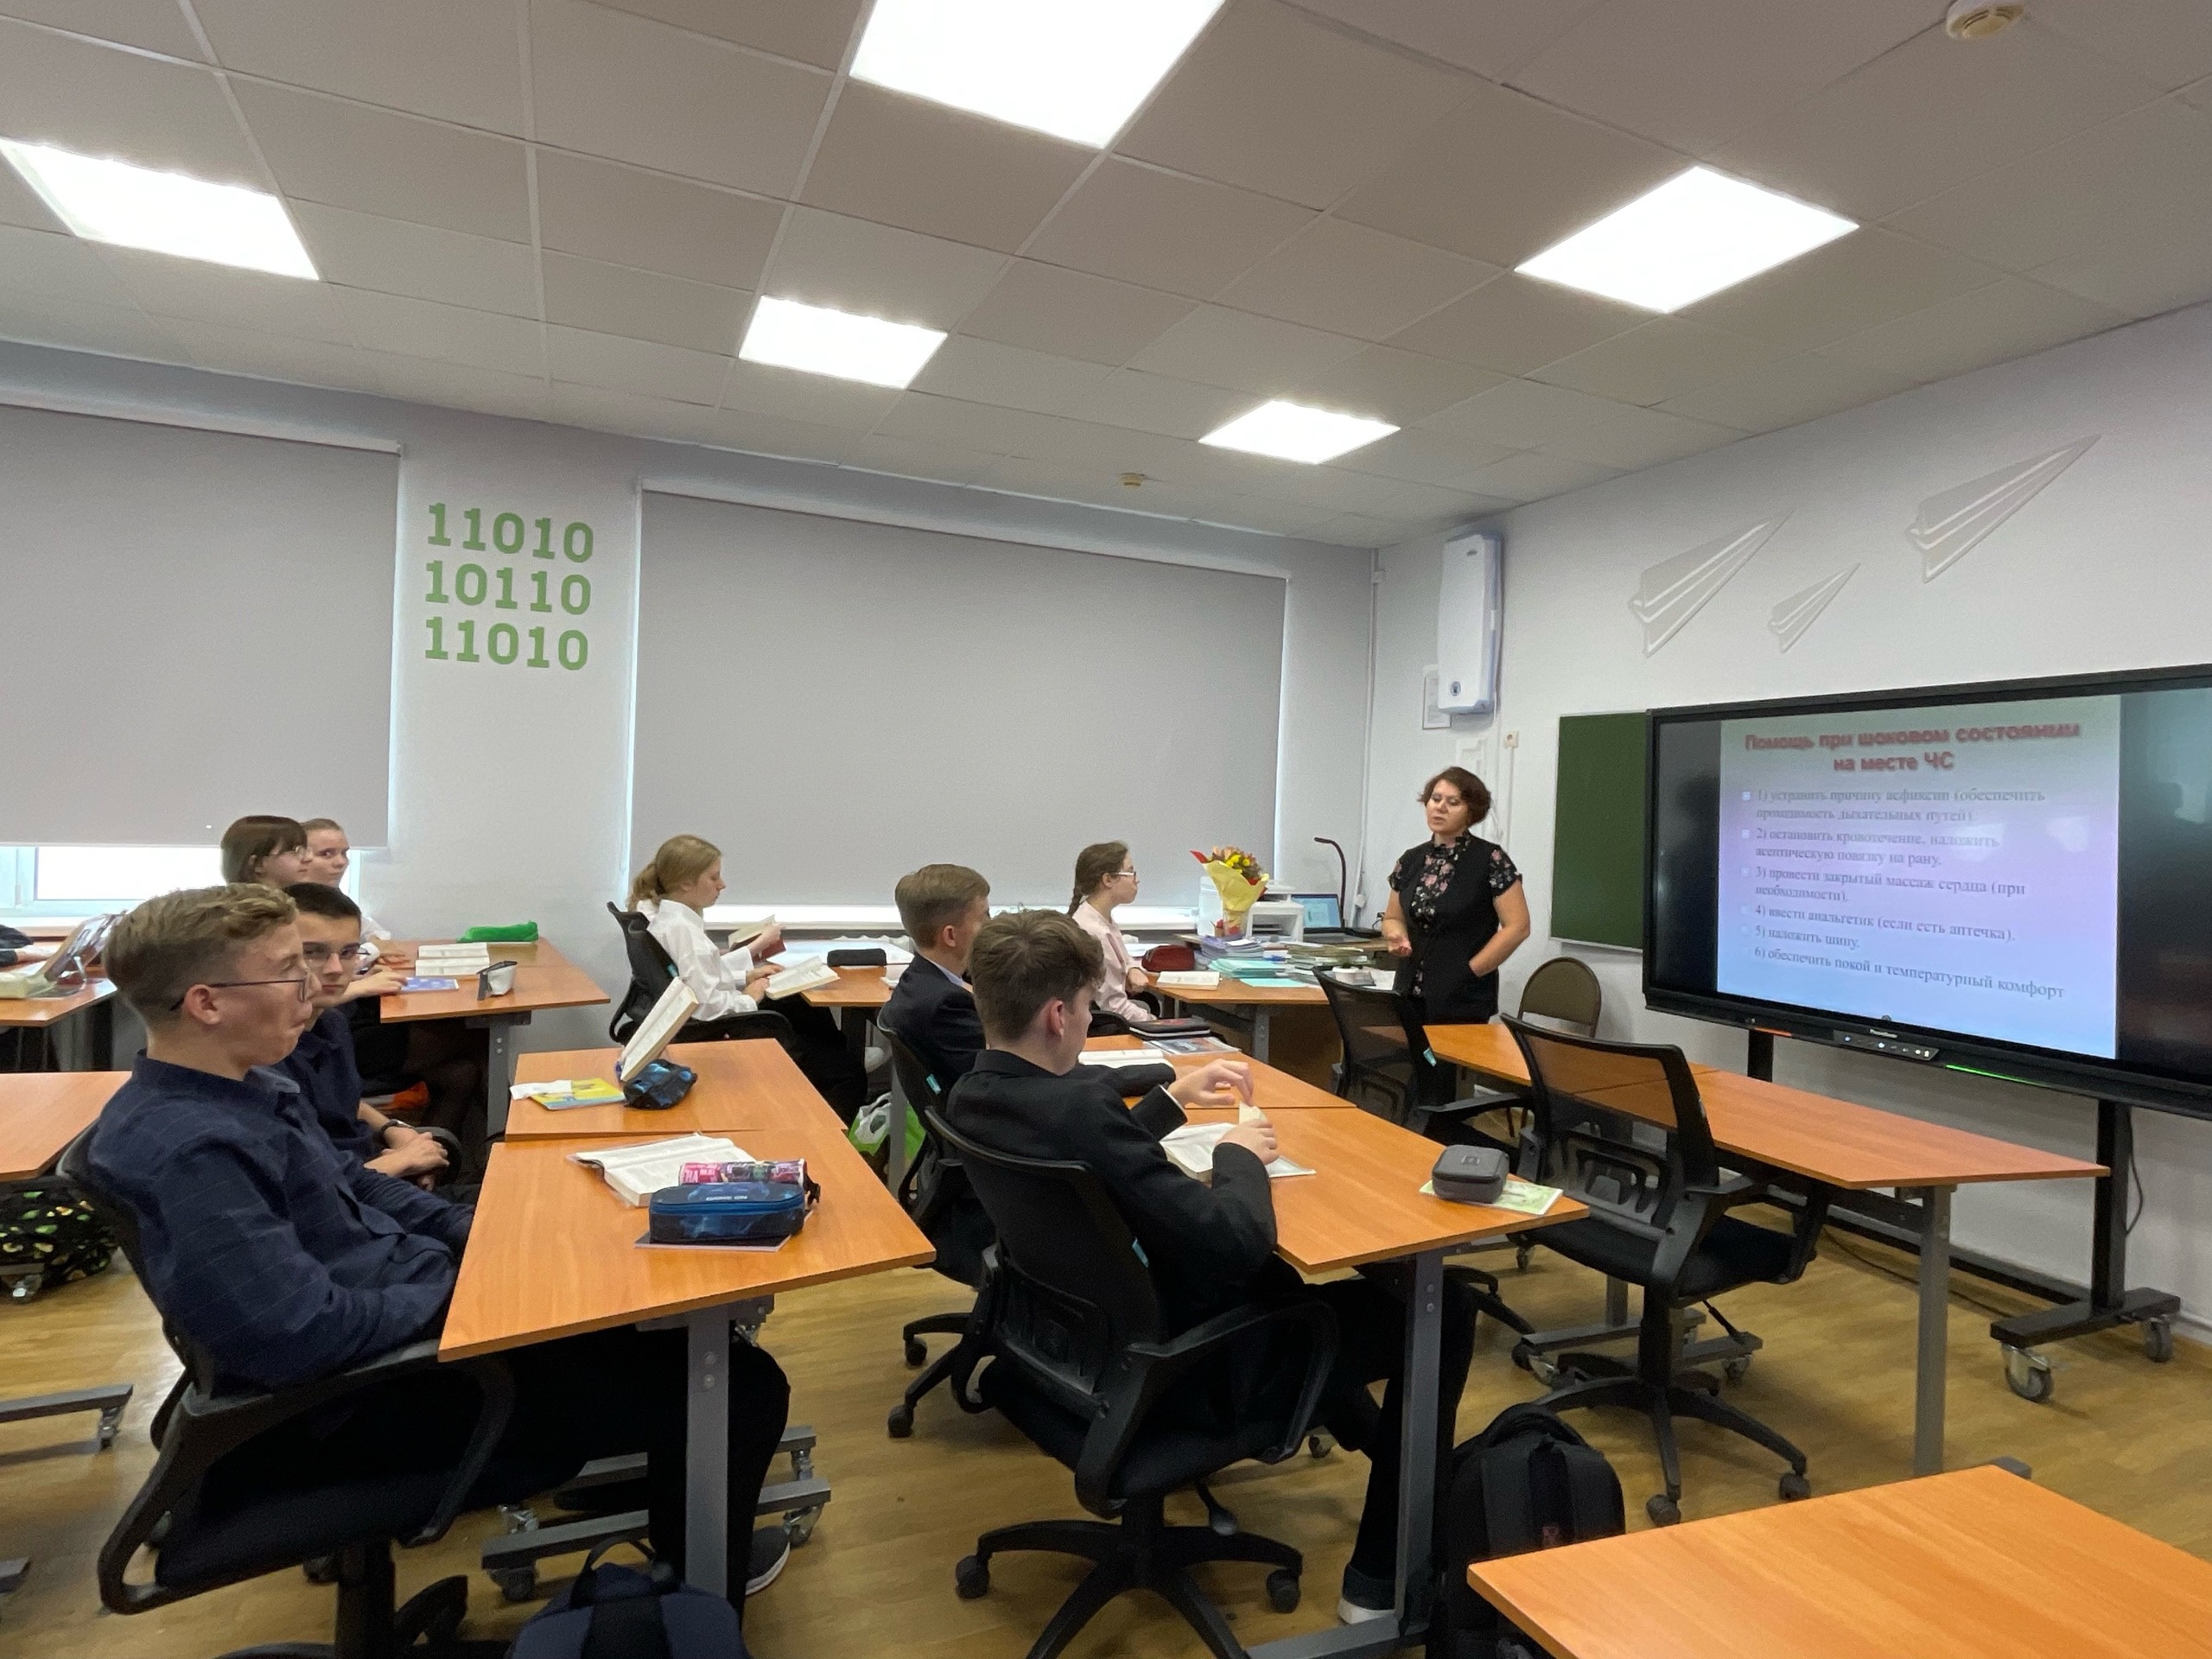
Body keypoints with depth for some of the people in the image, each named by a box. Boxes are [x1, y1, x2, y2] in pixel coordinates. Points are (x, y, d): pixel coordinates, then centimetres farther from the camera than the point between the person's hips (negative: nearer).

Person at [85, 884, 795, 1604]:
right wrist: (464, 1287, -18)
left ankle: (645, 1469, 36)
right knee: (740, 1386, -10)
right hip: (372, 1391, -10)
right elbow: (304, 1335, -34)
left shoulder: (244, 1082, 3)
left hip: (416, 1308, 10)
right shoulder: (187, 1151, -29)